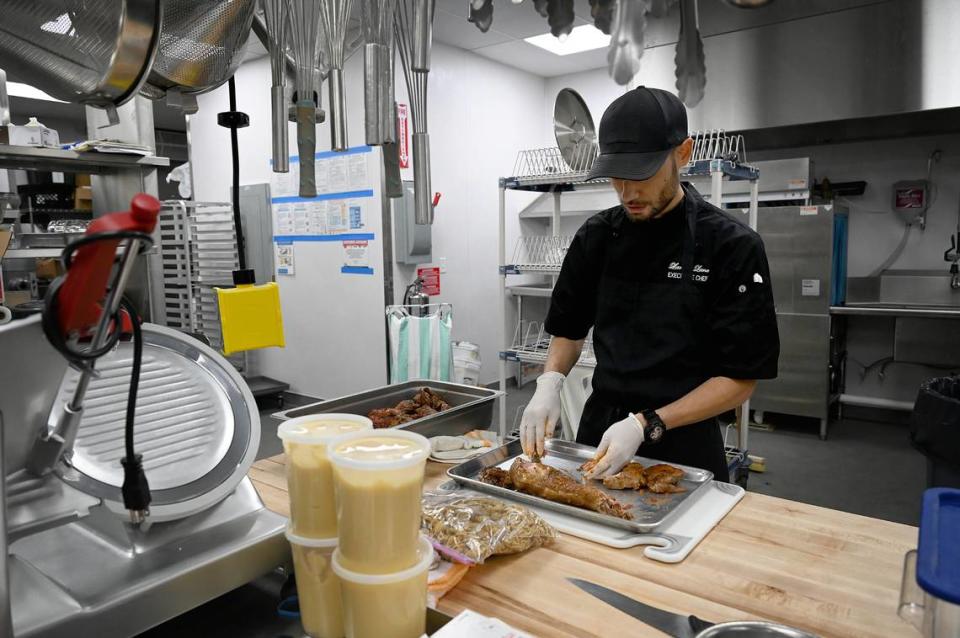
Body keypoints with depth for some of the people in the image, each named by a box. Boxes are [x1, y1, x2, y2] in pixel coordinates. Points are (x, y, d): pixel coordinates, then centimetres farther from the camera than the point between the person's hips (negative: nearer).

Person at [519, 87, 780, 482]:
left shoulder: (733, 247, -15)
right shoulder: (596, 237, -2)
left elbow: (740, 380, -13)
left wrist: (647, 426, -23)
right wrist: (549, 383, -11)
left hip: (684, 445, -3)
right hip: (599, 428, 4)